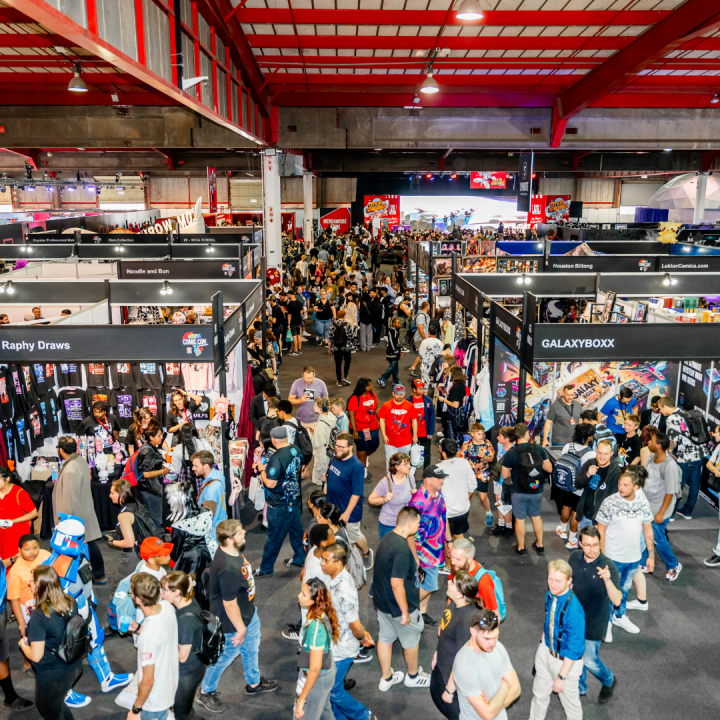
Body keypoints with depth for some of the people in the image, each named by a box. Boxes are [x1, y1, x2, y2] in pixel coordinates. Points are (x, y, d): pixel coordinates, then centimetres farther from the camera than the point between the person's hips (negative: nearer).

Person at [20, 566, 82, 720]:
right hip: (74, 667, 6)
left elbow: (36, 656, -23)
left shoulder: (38, 617, -30)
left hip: (52, 677, -6)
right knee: (57, 704, 33)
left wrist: (23, 645, -3)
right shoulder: (71, 603, -10)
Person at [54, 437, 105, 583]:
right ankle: (99, 575, 25)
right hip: (86, 512, 9)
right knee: (90, 544, 16)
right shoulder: (82, 461, 4)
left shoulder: (69, 470, -26)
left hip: (76, 516, -9)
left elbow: (69, 498, -24)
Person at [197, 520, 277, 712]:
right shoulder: (228, 569, -41)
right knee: (227, 655, 16)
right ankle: (206, 692, 41)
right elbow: (229, 604, -31)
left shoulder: (231, 550, -12)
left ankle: (254, 683, 52)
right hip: (234, 620, -9)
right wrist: (240, 629, -17)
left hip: (249, 612, 9)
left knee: (251, 648, 28)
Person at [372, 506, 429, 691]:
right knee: (411, 640, 17)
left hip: (381, 600, 8)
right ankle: (413, 675, 39)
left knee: (385, 638, 22)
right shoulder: (402, 549, -32)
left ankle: (386, 678, 39)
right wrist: (405, 612, -22)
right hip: (397, 606, -8)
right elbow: (397, 584, -29)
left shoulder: (388, 538, -2)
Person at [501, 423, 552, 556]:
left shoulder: (510, 453, -18)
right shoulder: (539, 449, -12)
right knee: (536, 516, 24)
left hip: (519, 492, -3)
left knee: (520, 519, 14)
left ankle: (521, 548, 28)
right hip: (537, 491, 3)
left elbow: (505, 476, -10)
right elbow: (549, 468, -3)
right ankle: (540, 545, 36)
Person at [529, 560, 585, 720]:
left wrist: (561, 677, -19)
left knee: (569, 701, 19)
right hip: (545, 651, 6)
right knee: (539, 693, 27)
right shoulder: (550, 596, -13)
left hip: (566, 660, -6)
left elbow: (575, 649, -26)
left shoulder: (574, 610, -35)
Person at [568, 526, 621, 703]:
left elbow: (616, 601, -35)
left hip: (594, 622, -4)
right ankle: (580, 687, 46)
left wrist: (608, 580, -51)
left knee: (589, 660, 11)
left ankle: (608, 681, 43)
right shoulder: (574, 557, -13)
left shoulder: (609, 566, -27)